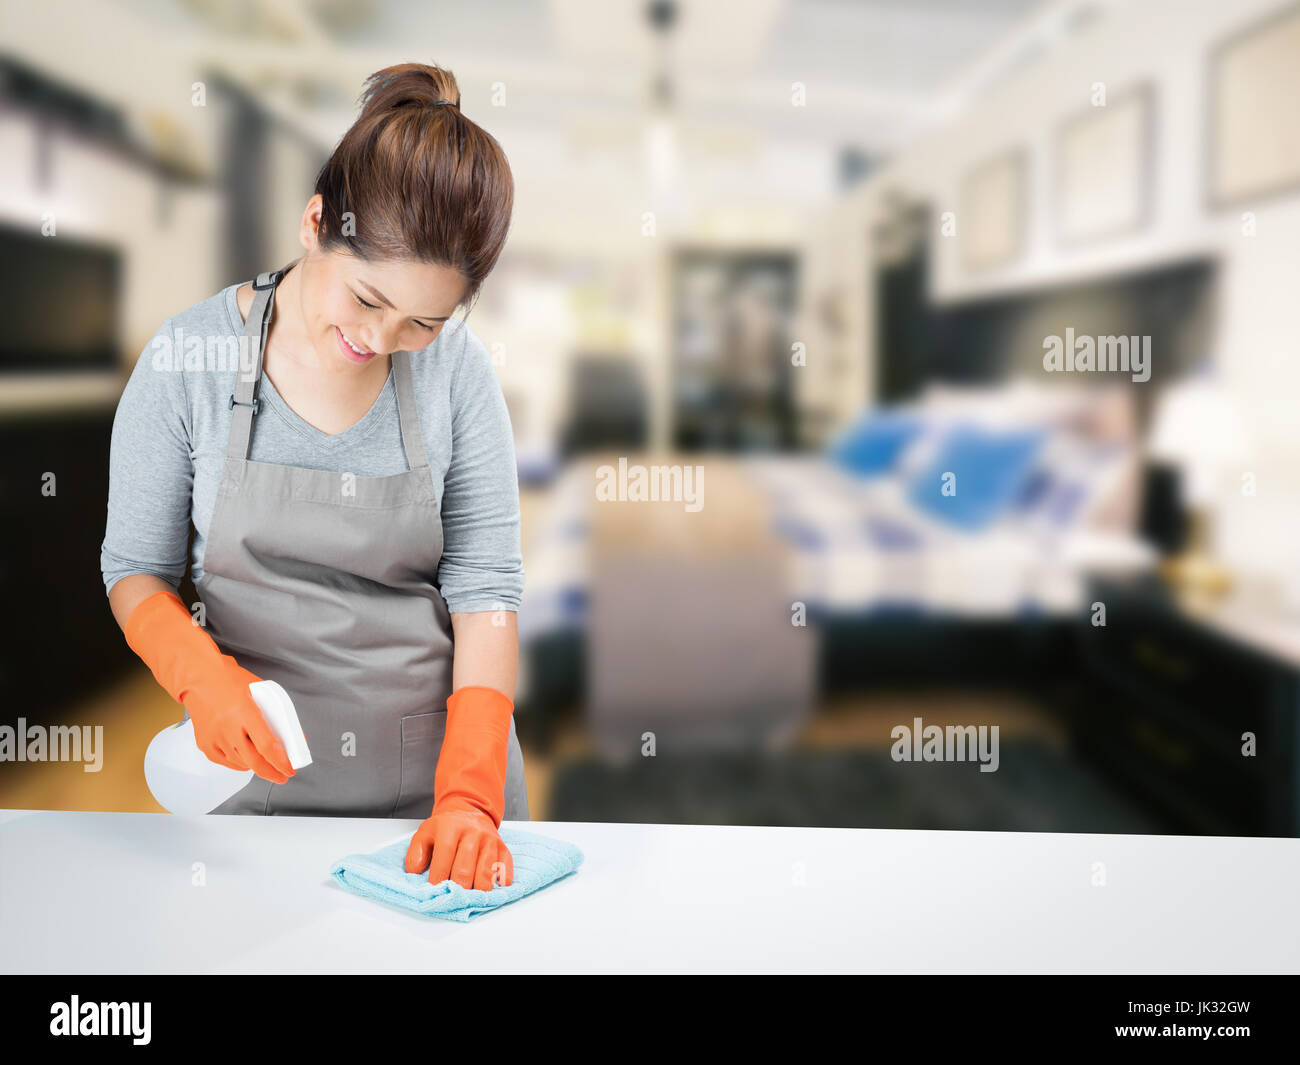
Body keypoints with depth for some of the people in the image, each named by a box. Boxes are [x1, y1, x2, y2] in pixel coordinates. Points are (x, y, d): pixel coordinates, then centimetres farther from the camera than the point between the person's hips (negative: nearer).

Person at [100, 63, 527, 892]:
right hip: (259, 769, 0)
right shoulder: (187, 360, -9)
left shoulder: (457, 366, -8)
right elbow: (137, 568, 0)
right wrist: (200, 675, -20)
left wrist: (469, 792, -17)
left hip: (438, 761, 1)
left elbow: (486, 585, -9)